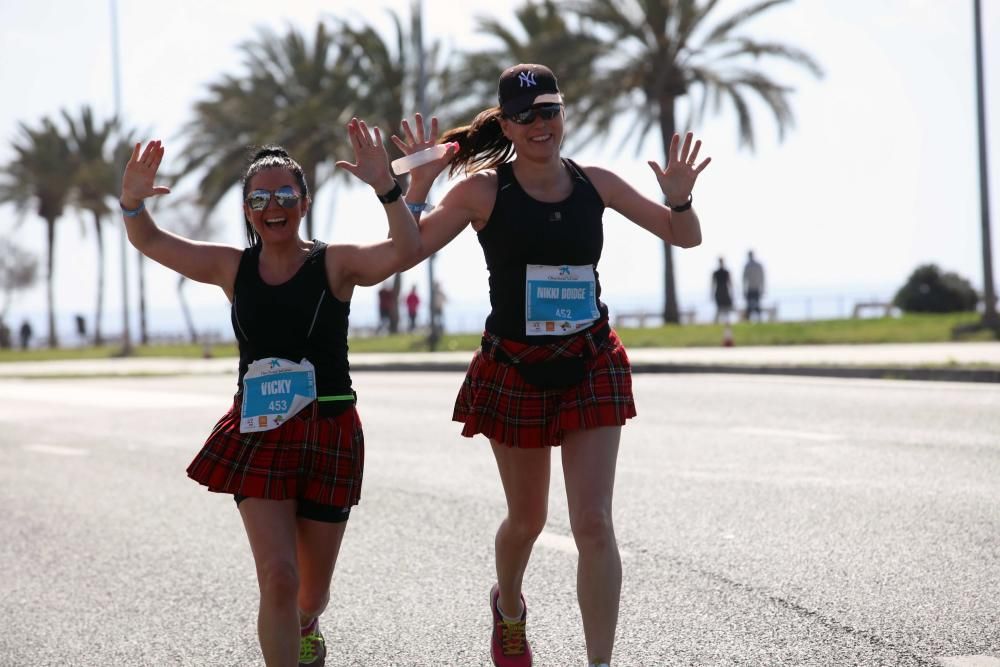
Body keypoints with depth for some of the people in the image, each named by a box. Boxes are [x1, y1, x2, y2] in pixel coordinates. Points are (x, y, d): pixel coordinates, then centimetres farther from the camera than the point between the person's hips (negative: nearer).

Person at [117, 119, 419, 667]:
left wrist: (384, 185, -37)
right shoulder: (233, 268, 4)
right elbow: (149, 241, 8)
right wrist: (133, 200, -14)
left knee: (313, 585, 14)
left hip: (328, 433, -1)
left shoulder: (335, 264, -6)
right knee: (277, 576, -15)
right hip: (258, 434, 1)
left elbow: (405, 250, -23)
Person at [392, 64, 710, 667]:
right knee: (527, 517, 17)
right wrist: (417, 184, -24)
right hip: (515, 370, -1)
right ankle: (509, 607, 49)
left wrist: (679, 199, -13)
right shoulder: (483, 188, -8)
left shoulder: (595, 183, 0)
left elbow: (685, 237, 8)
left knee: (594, 525, -9)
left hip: (591, 367, 1)